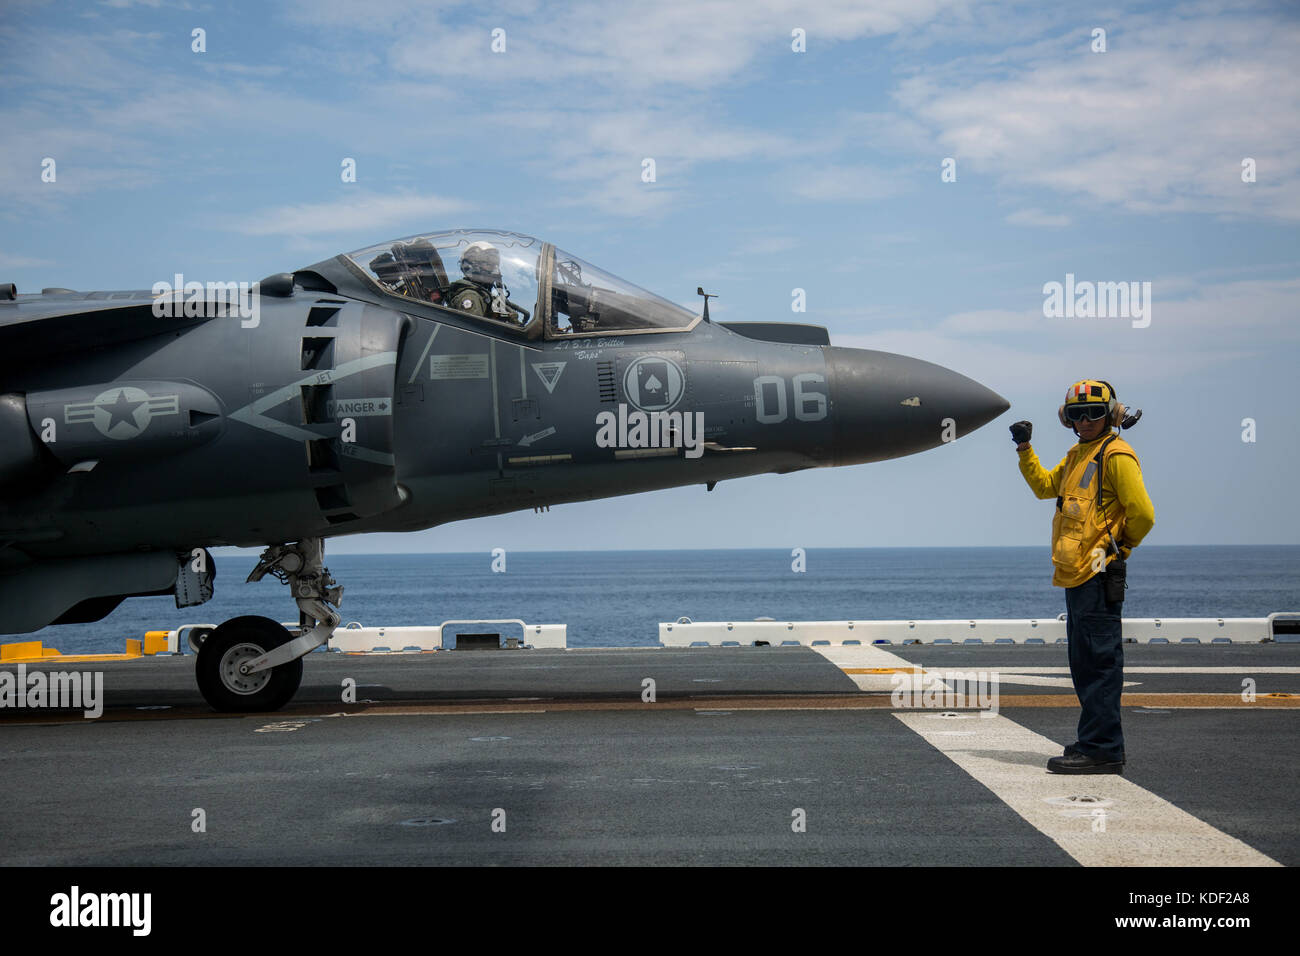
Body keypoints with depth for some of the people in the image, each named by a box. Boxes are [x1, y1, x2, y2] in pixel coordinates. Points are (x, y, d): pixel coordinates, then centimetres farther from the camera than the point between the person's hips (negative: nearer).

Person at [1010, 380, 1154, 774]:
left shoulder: (1117, 455, -11)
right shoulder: (1077, 456, 19)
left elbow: (1143, 514, -15)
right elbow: (1044, 485, 33)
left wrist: (1121, 545, 0)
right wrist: (1024, 449, 21)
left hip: (1099, 575, -10)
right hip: (1078, 576, 10)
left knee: (1099, 661, -8)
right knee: (1085, 663, 15)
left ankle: (1101, 750, -6)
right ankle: (1098, 742, 23)